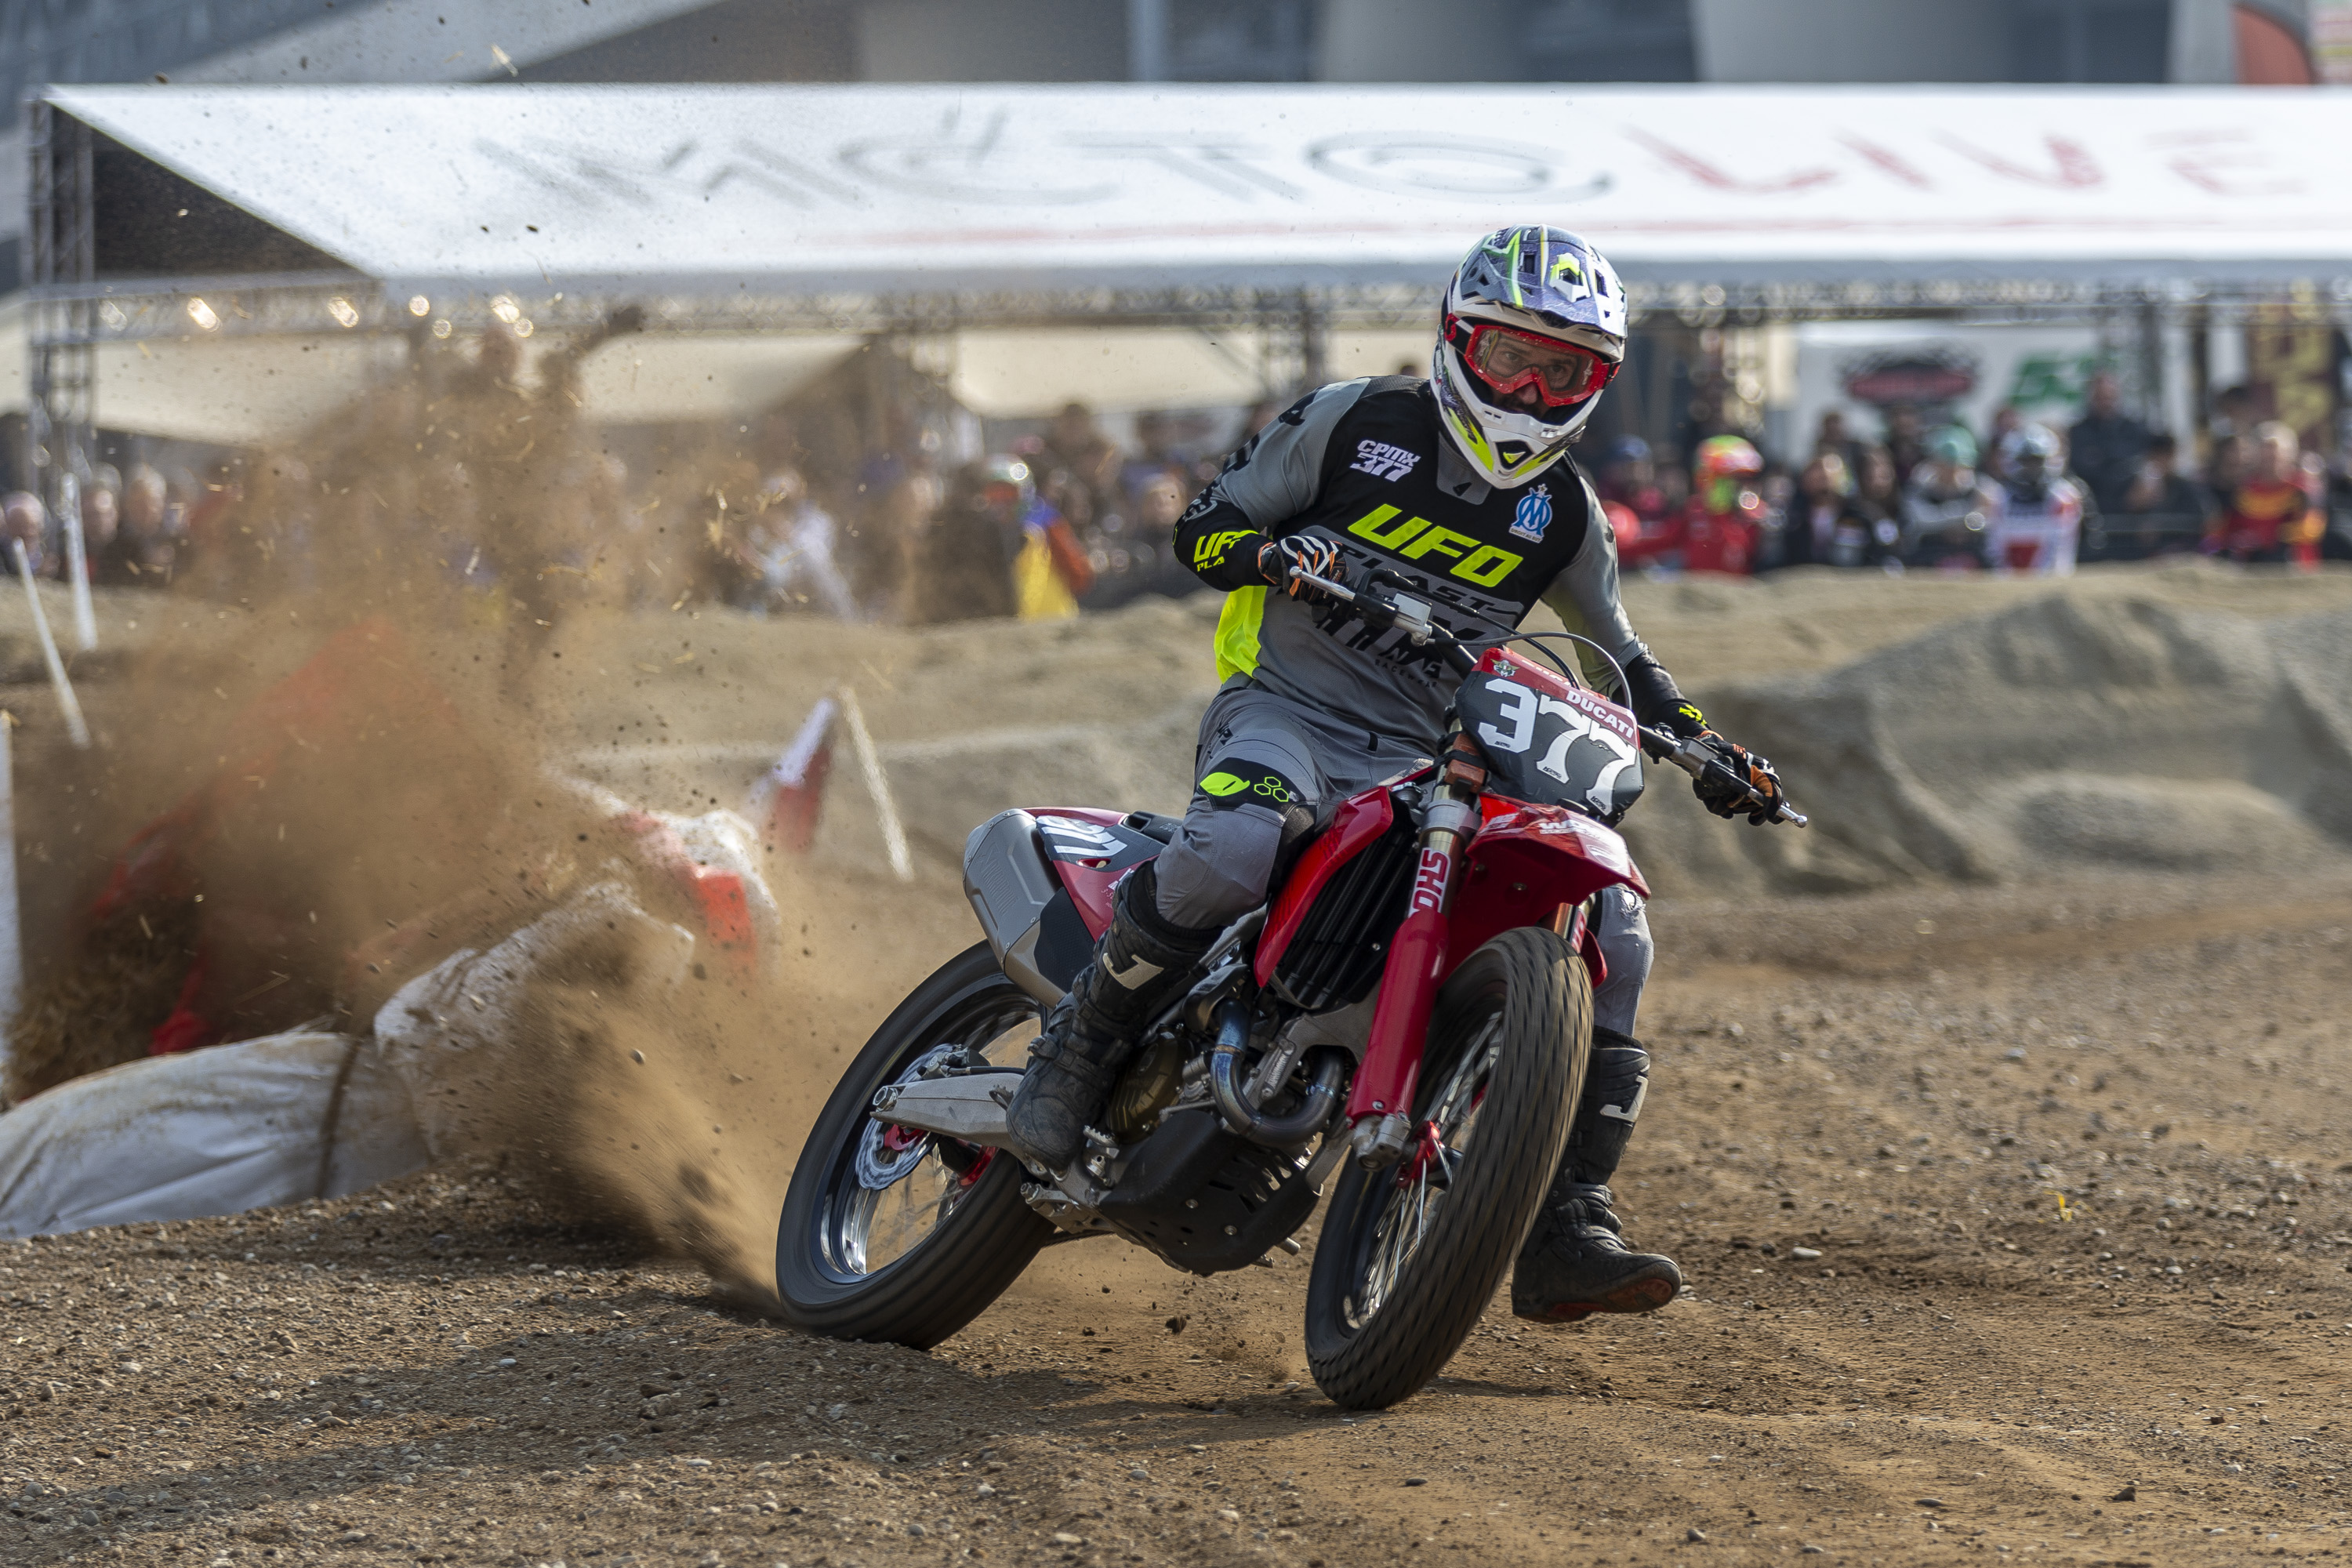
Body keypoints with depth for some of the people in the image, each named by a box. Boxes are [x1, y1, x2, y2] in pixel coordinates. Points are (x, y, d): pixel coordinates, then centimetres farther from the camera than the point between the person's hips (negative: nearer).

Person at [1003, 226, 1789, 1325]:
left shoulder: (1562, 512, 12)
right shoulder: (1353, 423, 1)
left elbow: (1620, 655, 25)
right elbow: (1201, 529, 3)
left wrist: (1705, 749, 8)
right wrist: (1266, 553, -20)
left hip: (1427, 767, 5)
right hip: (1288, 709, -5)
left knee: (1609, 930, -14)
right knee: (1235, 846, -41)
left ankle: (1563, 1233, -13)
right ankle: (1081, 1045, -16)